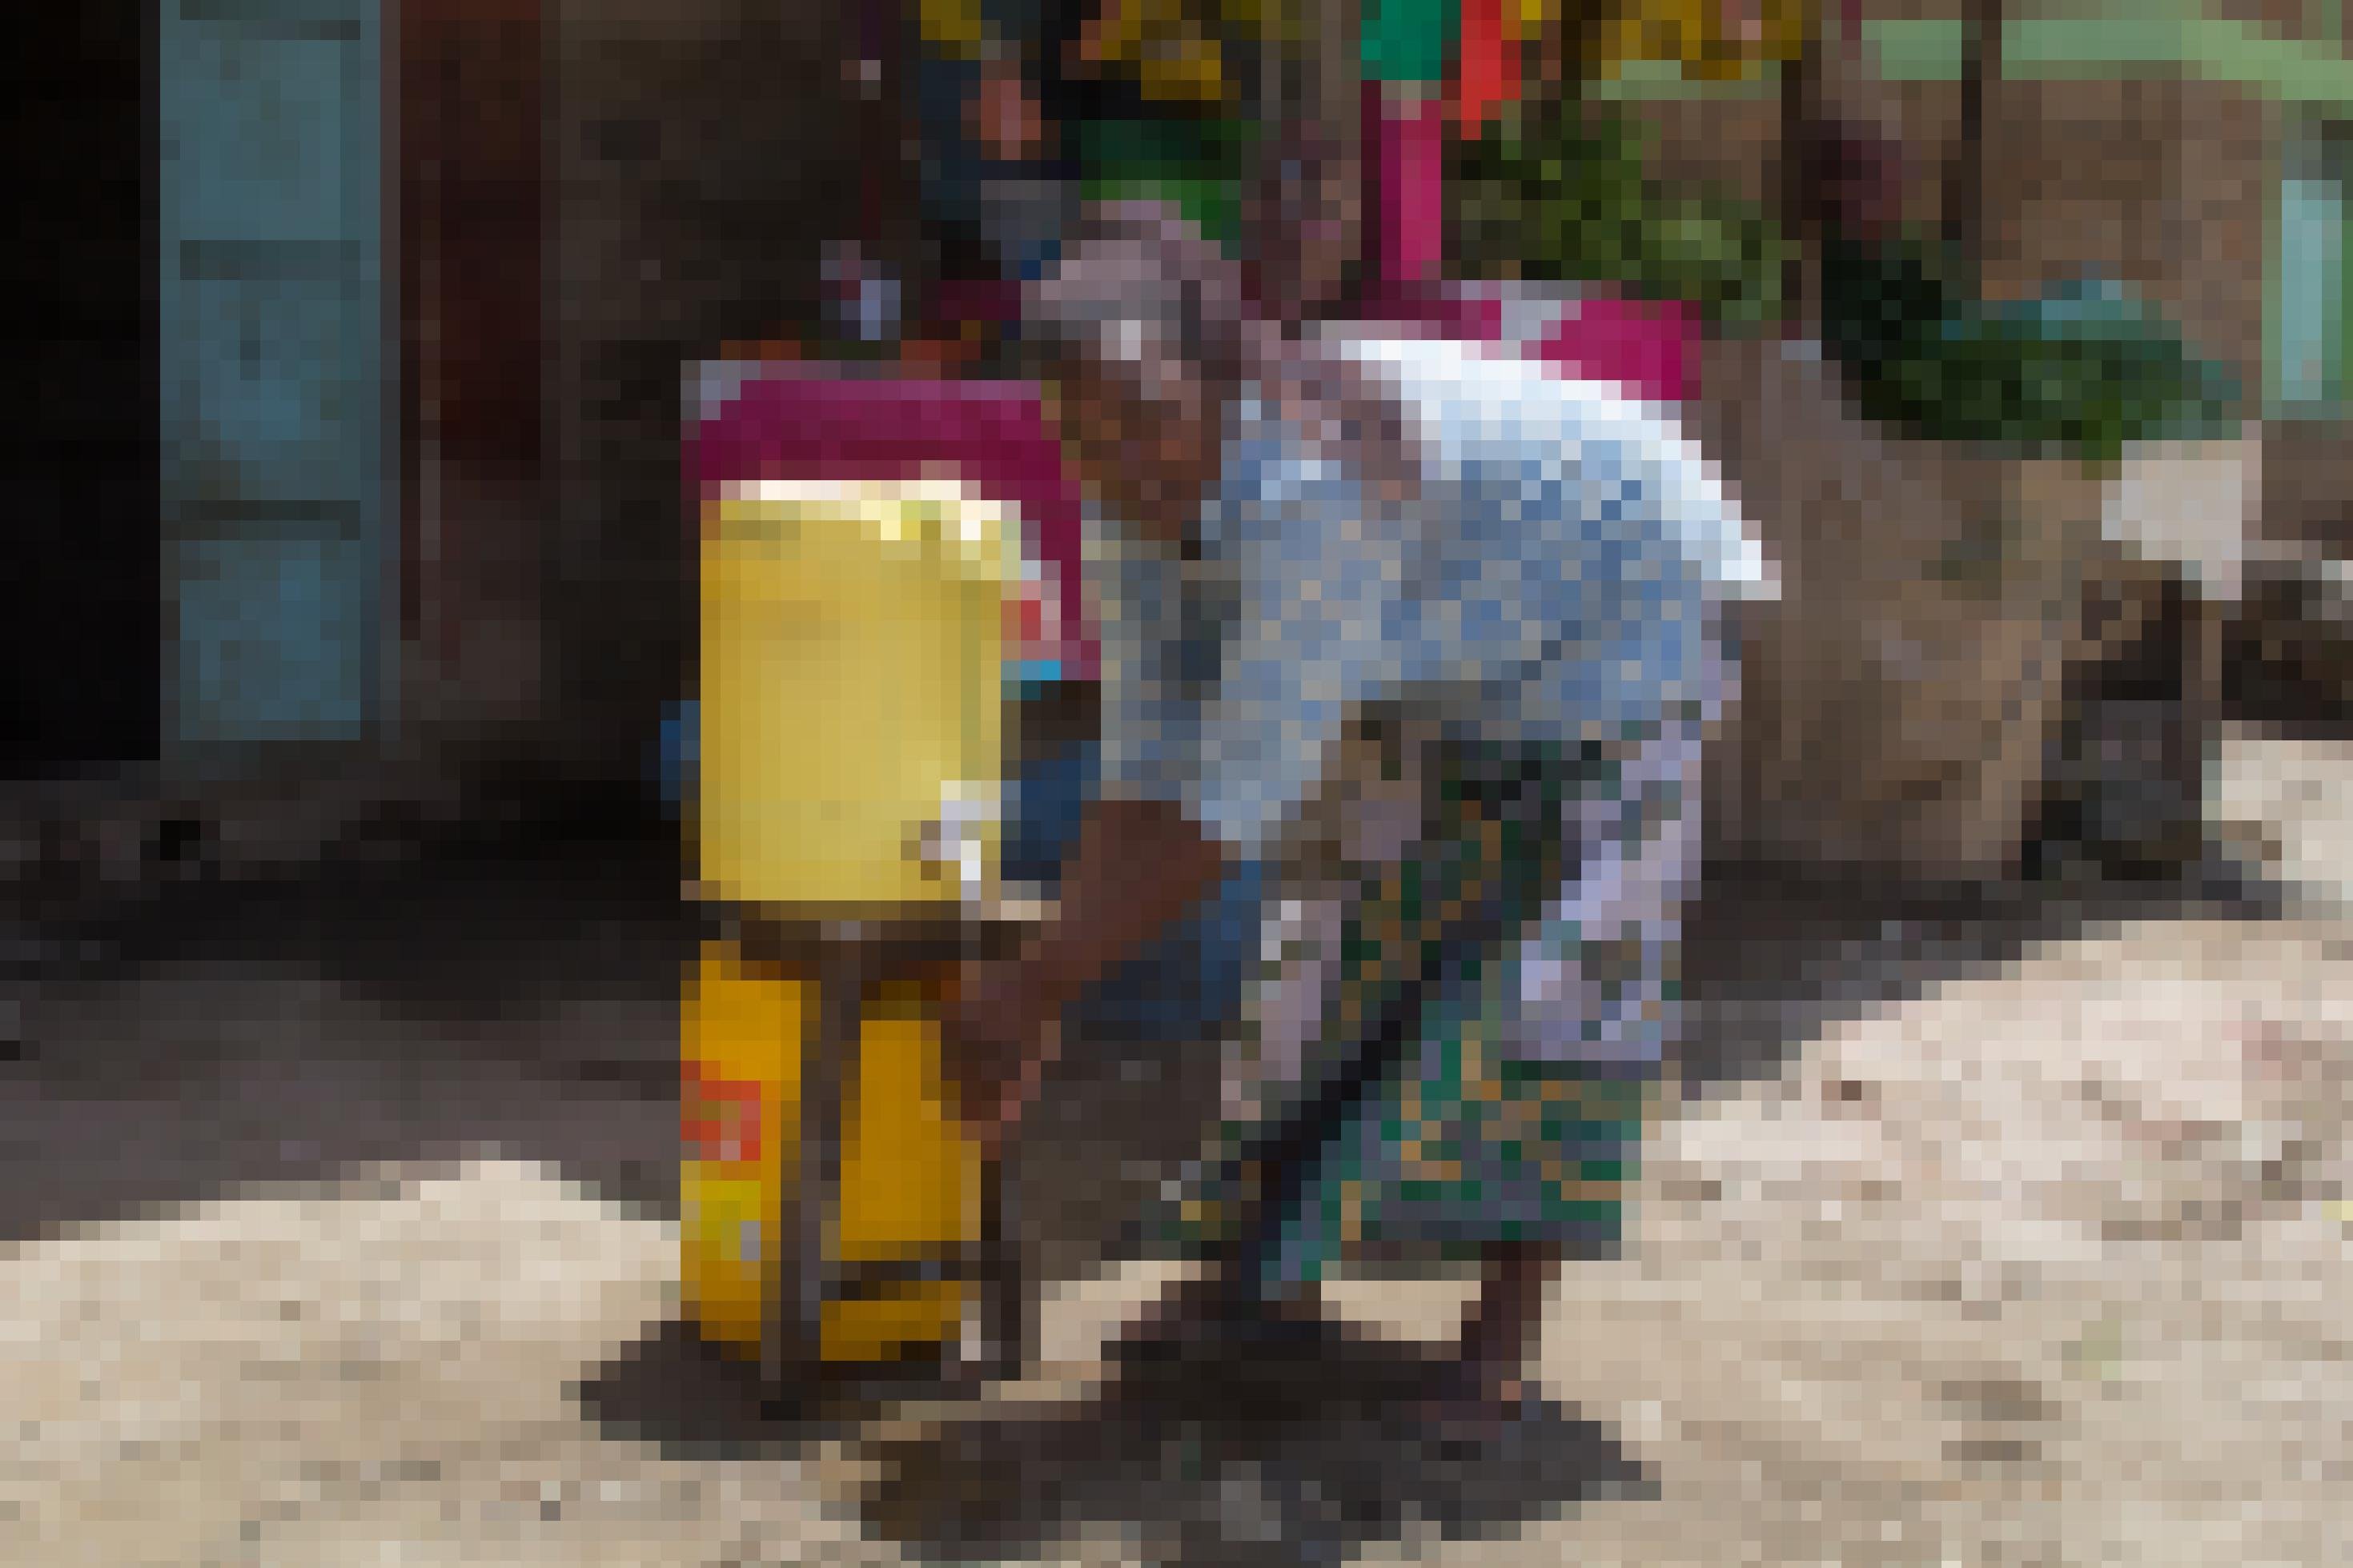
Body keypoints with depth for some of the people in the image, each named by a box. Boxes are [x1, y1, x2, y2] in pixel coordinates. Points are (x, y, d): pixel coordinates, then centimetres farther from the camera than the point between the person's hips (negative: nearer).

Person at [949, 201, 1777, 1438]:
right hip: (1452, 676, 8)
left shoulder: (1316, 478, -42)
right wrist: (1037, 1012, -18)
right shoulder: (1147, 505, -17)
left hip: (1624, 630, -8)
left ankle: (1508, 1325, -3)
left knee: (1564, 966, -16)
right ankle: (1267, 1267, 17)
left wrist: (1035, 988, -33)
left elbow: (1230, 808, -40)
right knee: (1339, 911, 6)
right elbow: (1140, 784, -13)